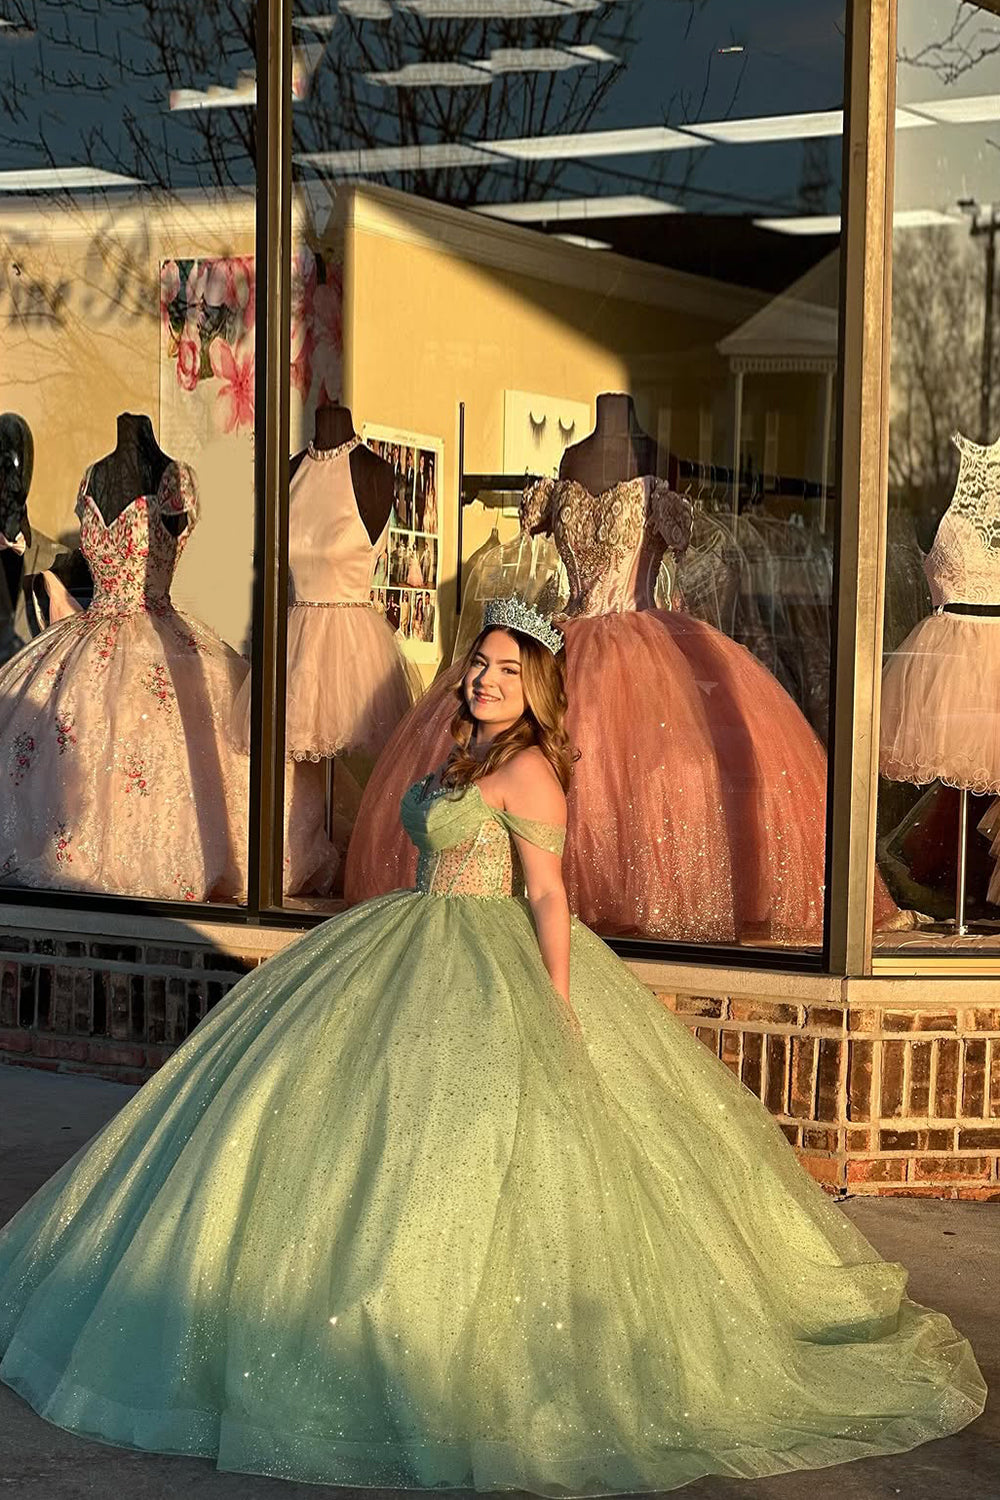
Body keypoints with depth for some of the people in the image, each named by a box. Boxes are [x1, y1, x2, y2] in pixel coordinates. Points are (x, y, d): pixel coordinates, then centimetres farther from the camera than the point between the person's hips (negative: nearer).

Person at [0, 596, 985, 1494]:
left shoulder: (526, 767, -14)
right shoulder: (464, 757, 13)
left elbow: (547, 894, -18)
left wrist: (559, 1006, -23)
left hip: (493, 975, -10)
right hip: (424, 962, 10)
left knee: (451, 1136, -7)